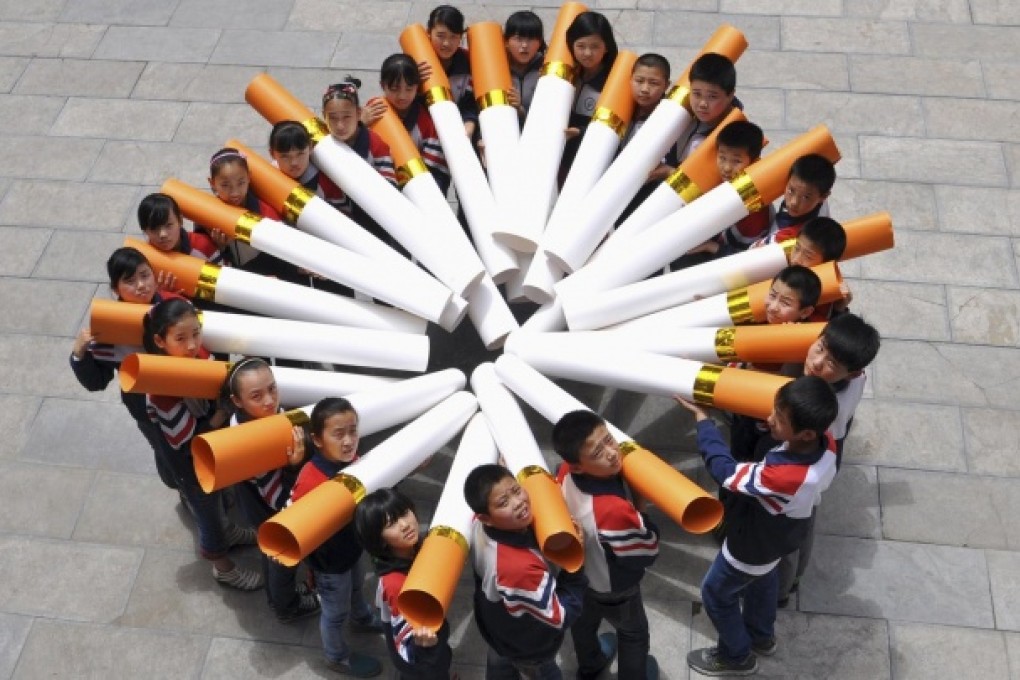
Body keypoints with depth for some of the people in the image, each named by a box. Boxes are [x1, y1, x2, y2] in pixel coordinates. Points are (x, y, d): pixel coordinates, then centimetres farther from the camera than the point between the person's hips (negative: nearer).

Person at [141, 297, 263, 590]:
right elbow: (188, 442, -29)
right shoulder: (162, 389, -38)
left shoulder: (201, 355, -20)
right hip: (189, 461, -5)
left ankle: (226, 531, 64)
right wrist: (224, 409, -26)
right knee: (207, 509, 19)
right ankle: (223, 568, 46)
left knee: (217, 495, 33)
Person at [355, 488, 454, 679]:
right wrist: (422, 644, -57)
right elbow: (410, 653, -39)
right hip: (420, 661, -6)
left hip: (433, 641, 7)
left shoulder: (419, 549, -18)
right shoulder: (395, 584, -39)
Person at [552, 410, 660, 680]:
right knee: (633, 634, 27)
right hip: (614, 588, -6)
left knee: (584, 622, 35)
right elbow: (647, 553, -29)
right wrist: (638, 512, -18)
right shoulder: (614, 510, -48)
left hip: (577, 574, 6)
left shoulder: (567, 473, -28)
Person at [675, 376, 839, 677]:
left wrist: (701, 417, -26)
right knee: (763, 581, 35)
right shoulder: (826, 443, -29)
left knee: (716, 594, 22)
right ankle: (762, 636, 62)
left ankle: (737, 656, 47)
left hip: (751, 548, -7)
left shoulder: (783, 477, -49)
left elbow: (724, 469, -34)